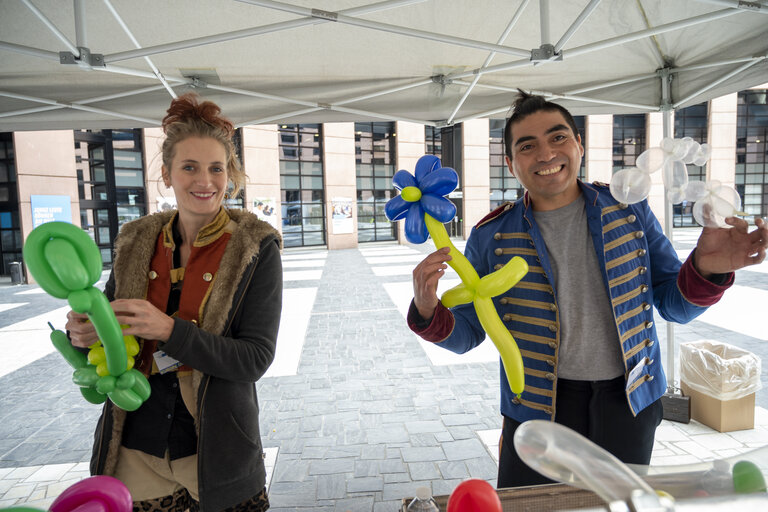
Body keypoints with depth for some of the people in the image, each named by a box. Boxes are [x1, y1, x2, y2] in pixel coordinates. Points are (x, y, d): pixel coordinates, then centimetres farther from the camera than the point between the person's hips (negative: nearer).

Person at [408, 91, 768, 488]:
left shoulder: (629, 208, -3)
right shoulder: (492, 236, -9)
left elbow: (674, 305, 2)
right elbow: (466, 333, -4)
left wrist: (706, 268, -20)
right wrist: (428, 312, -25)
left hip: (629, 402, 2)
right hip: (538, 408, -2)